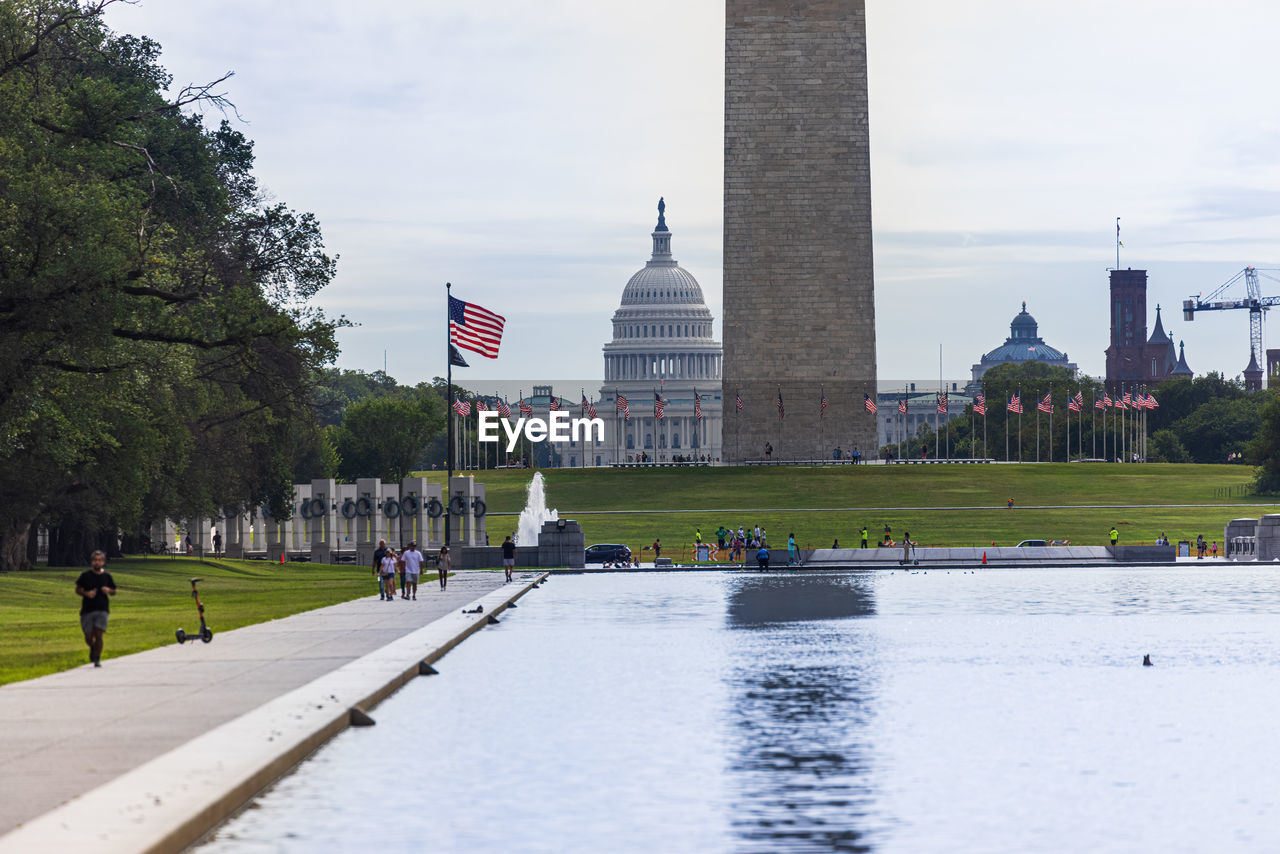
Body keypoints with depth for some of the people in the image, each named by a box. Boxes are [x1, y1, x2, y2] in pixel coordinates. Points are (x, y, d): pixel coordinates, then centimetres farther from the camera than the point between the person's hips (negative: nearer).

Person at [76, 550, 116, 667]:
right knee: (88, 638, 4)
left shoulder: (107, 576, 6)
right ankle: (93, 648, 38)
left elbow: (113, 592, 16)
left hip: (102, 610, 0)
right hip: (87, 610, 0)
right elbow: (77, 590, 6)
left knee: (98, 635, -13)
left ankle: (97, 659, -2)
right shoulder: (85, 575, 1)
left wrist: (108, 591, -7)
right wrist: (86, 593, -14)